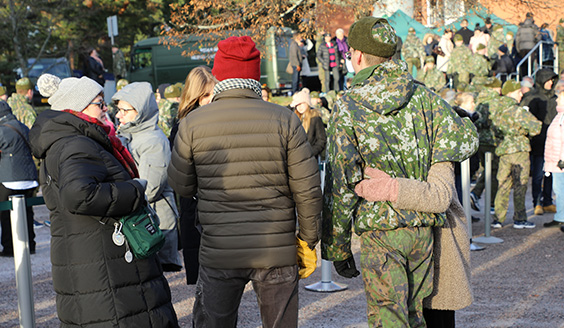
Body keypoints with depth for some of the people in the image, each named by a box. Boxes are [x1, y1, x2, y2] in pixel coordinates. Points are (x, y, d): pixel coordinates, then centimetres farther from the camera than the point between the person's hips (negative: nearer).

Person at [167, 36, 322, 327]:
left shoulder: (192, 124, -4)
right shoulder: (284, 120, -5)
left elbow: (182, 187, 4)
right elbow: (307, 191, -4)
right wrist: (308, 242, 7)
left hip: (218, 253, 0)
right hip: (277, 252, 0)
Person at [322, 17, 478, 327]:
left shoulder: (347, 108, -7)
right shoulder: (422, 96, 4)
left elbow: (340, 184, -9)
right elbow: (465, 139, 0)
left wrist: (336, 248, -2)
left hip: (379, 230, -4)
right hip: (422, 226, 5)